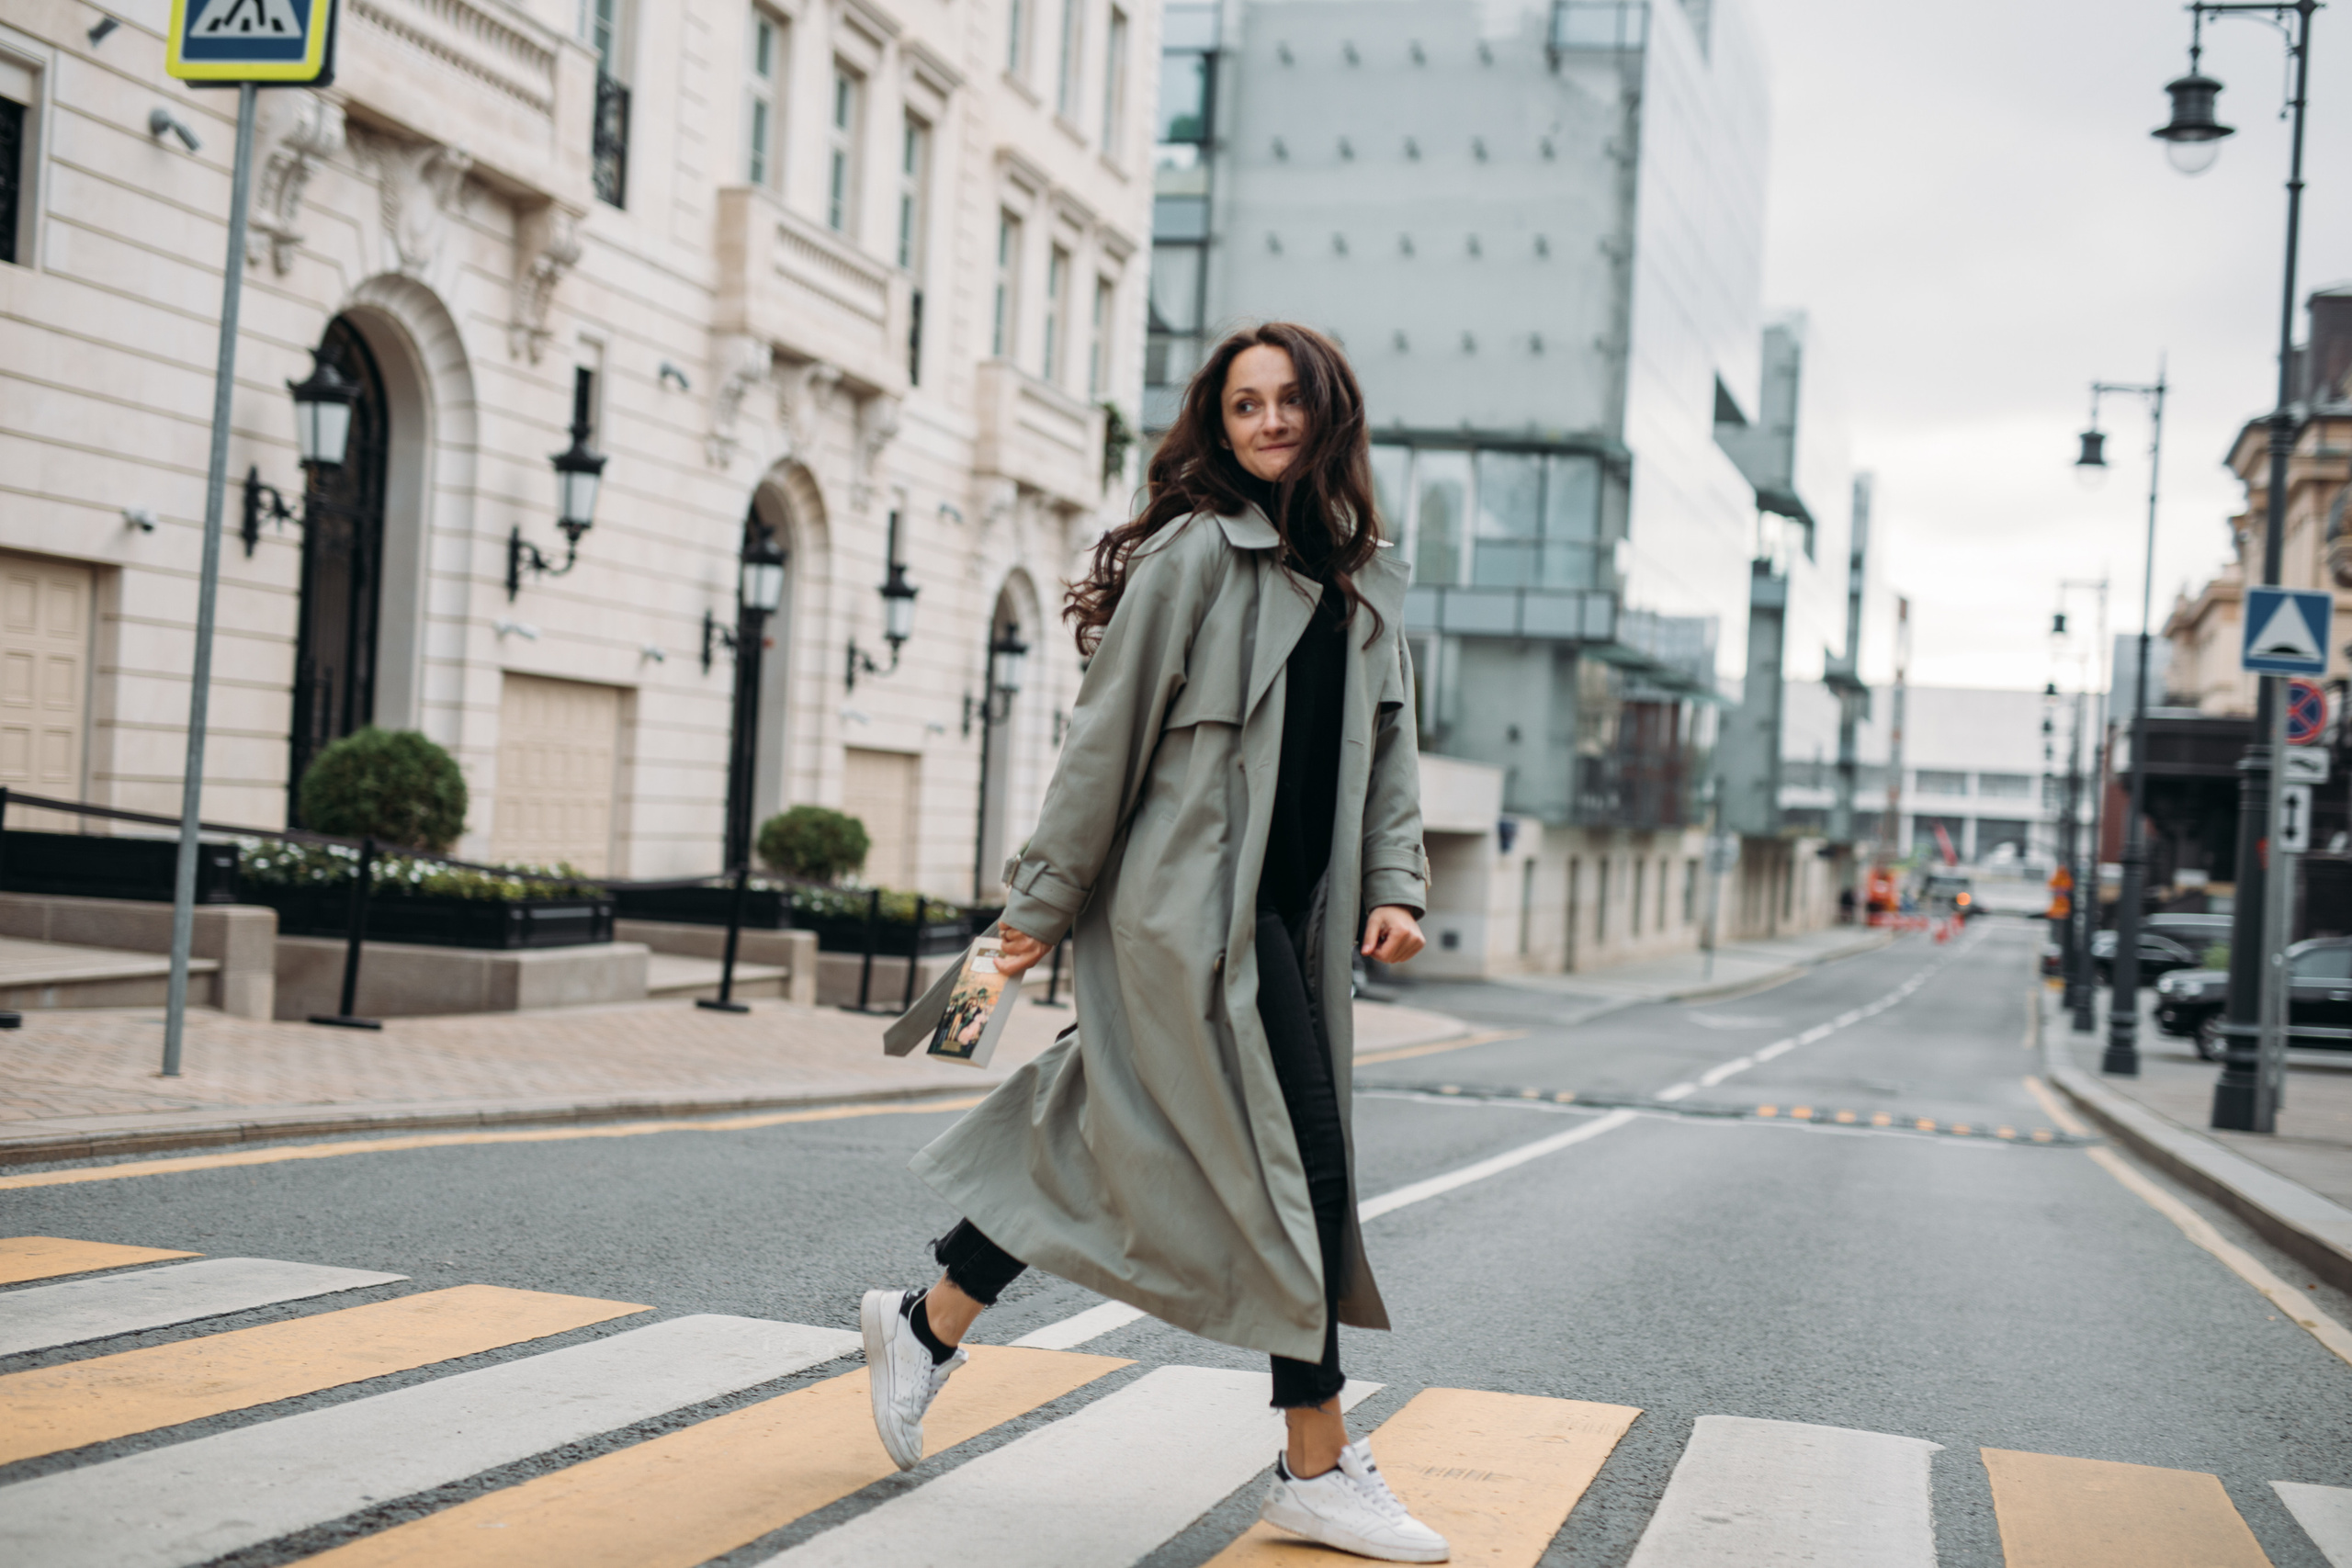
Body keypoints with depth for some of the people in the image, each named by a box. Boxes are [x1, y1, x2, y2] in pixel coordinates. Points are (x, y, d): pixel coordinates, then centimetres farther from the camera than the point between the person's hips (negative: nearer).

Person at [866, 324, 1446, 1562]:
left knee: (1110, 1148, 13)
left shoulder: (1365, 576, 16)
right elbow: (1107, 731, -7)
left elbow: (1387, 740, 17)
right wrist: (1044, 902, -6)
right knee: (1300, 1163, -8)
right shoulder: (1195, 551, -7)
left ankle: (928, 1323, 29)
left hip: (1284, 914, 8)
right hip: (1195, 905, -8)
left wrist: (1395, 883, 3)